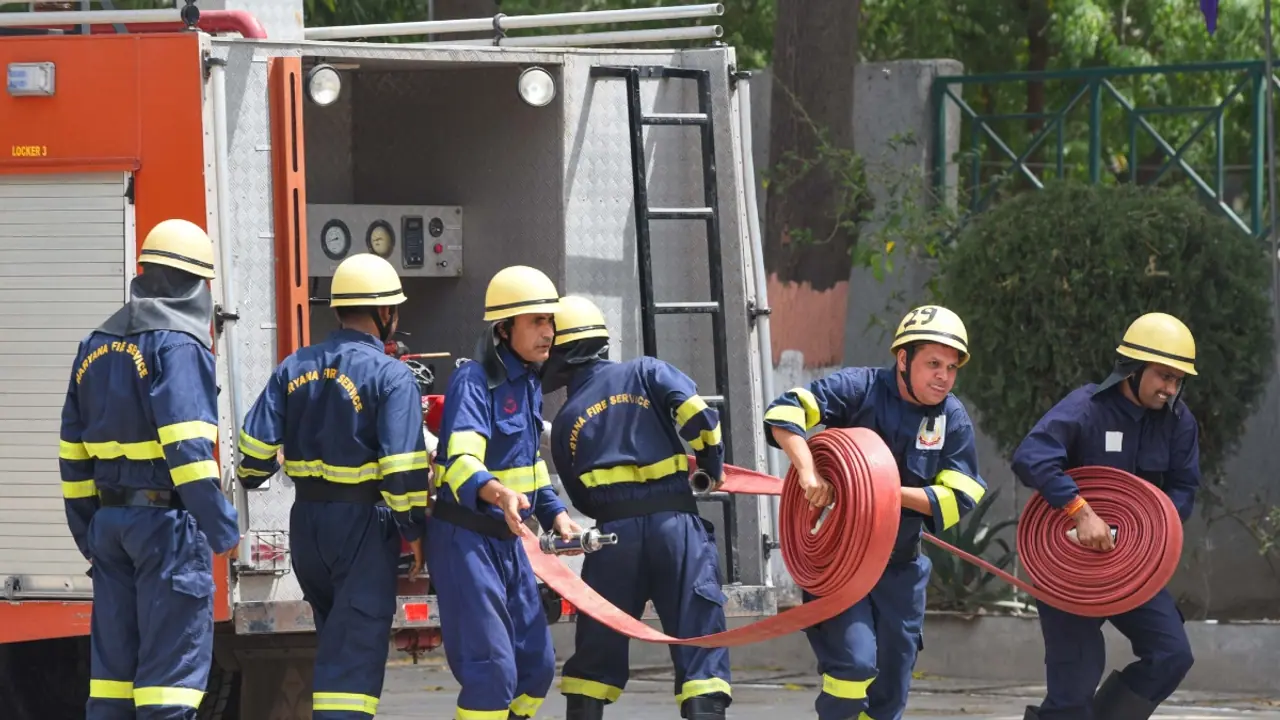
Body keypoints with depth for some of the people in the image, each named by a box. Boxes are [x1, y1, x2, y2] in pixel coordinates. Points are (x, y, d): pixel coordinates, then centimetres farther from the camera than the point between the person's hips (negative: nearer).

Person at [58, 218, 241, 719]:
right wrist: (221, 527, -18)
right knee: (173, 659, -7)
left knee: (113, 660, 11)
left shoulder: (96, 346, 14)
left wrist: (87, 532, 21)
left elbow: (73, 450, 16)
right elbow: (187, 445, -20)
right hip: (167, 520, -7)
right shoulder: (178, 344, -11)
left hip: (110, 521, 7)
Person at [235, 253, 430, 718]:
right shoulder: (391, 377, -12)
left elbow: (256, 440, 4)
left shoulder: (295, 368, 5)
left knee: (334, 638, 23)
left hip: (307, 521, 6)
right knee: (357, 647, -6)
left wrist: (251, 476, 26)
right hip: (364, 523, -6)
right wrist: (413, 527, -8)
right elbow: (403, 465, -19)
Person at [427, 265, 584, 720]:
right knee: (491, 670, -14)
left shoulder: (529, 383, 10)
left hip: (507, 541, 9)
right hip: (465, 540, -9)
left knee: (536, 665, 12)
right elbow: (461, 462, -31)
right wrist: (499, 493, -50)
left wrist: (553, 512, 12)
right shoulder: (474, 382, -18)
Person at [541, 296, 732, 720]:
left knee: (598, 647, 12)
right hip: (675, 523, -1)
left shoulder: (566, 420, 14)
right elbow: (697, 414, -5)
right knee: (699, 638, -3)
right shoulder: (645, 374, 9)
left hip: (614, 530, 1)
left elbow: (583, 498, 14)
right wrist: (713, 465, 10)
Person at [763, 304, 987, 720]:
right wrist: (808, 471, -35)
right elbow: (785, 413, -20)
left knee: (893, 682, 10)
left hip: (900, 563, 5)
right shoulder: (861, 390, -13)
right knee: (855, 662, -19)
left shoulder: (953, 420, -2)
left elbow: (957, 500, -8)